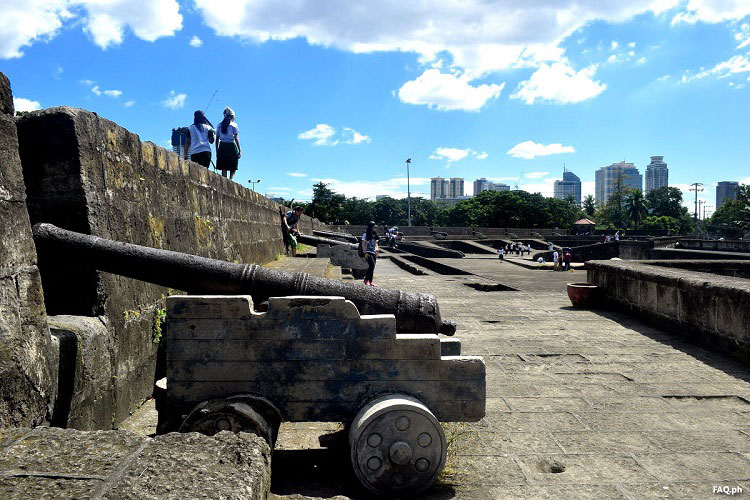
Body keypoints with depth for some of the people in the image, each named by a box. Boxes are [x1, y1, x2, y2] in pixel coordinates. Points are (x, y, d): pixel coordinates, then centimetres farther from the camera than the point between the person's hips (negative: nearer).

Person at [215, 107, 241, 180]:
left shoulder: (220, 125, 11)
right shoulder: (233, 125, -1)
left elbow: (217, 140, 10)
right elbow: (236, 139, -8)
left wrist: (217, 151, 15)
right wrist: (240, 150, -6)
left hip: (222, 147, 3)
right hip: (231, 146, -3)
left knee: (223, 168, 6)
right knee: (233, 168, 4)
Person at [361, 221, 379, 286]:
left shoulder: (375, 234, 15)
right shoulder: (365, 234, -5)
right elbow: (363, 244, -8)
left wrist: (376, 250, 9)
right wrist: (365, 253, -14)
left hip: (374, 253, 7)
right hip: (368, 252, -7)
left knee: (371, 266, 6)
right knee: (372, 265, -18)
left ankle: (366, 280, 18)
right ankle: (370, 281, -12)